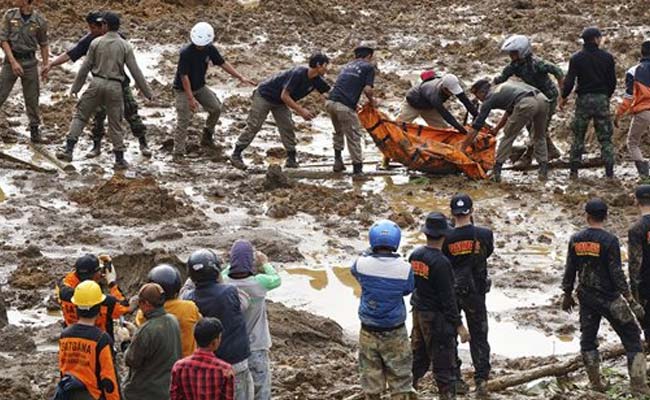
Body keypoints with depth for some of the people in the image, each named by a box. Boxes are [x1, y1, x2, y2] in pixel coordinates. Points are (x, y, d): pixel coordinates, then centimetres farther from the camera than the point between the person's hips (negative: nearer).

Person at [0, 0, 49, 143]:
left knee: (32, 98, 6)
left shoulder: (40, 20, -6)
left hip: (29, 61, 0)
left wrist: (46, 64, 5)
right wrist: (13, 62, -13)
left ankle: (35, 130, 16)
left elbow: (43, 44, 7)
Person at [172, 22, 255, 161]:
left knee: (216, 108, -2)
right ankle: (178, 152, -5)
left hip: (200, 87, 6)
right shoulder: (186, 53, -28)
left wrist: (241, 77, -6)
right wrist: (191, 98, -27)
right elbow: (184, 76, -26)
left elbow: (223, 63, 0)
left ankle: (207, 136, 19)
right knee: (183, 120, -10)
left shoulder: (210, 49, -10)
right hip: (183, 89, -6)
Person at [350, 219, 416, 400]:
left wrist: (369, 253, 21)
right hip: (395, 334, -1)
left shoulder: (362, 264, -15)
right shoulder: (404, 268, -17)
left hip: (368, 332, 2)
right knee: (400, 378, 9)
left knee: (371, 379, 14)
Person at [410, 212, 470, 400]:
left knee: (418, 357, 19)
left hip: (418, 313, 8)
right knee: (443, 363, 1)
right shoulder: (441, 262, -22)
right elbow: (447, 297, -21)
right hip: (437, 318, -8)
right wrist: (458, 325, -16)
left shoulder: (415, 255, -1)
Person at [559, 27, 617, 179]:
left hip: (584, 99, 0)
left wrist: (563, 97, 9)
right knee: (605, 138, 5)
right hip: (602, 99, 0)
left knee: (578, 137, 8)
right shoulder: (607, 57, 0)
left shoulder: (576, 58, -3)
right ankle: (609, 172, -1)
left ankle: (574, 171, 4)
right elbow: (613, 82, 3)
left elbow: (569, 81, -7)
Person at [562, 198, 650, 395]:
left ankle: (596, 383, 16)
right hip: (609, 298, -4)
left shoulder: (575, 240, 0)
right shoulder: (609, 240, -14)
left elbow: (570, 270, 6)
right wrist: (630, 299, -12)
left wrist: (567, 294, 19)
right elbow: (617, 273, -16)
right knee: (631, 338, 2)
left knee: (588, 340, 15)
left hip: (586, 298, 4)